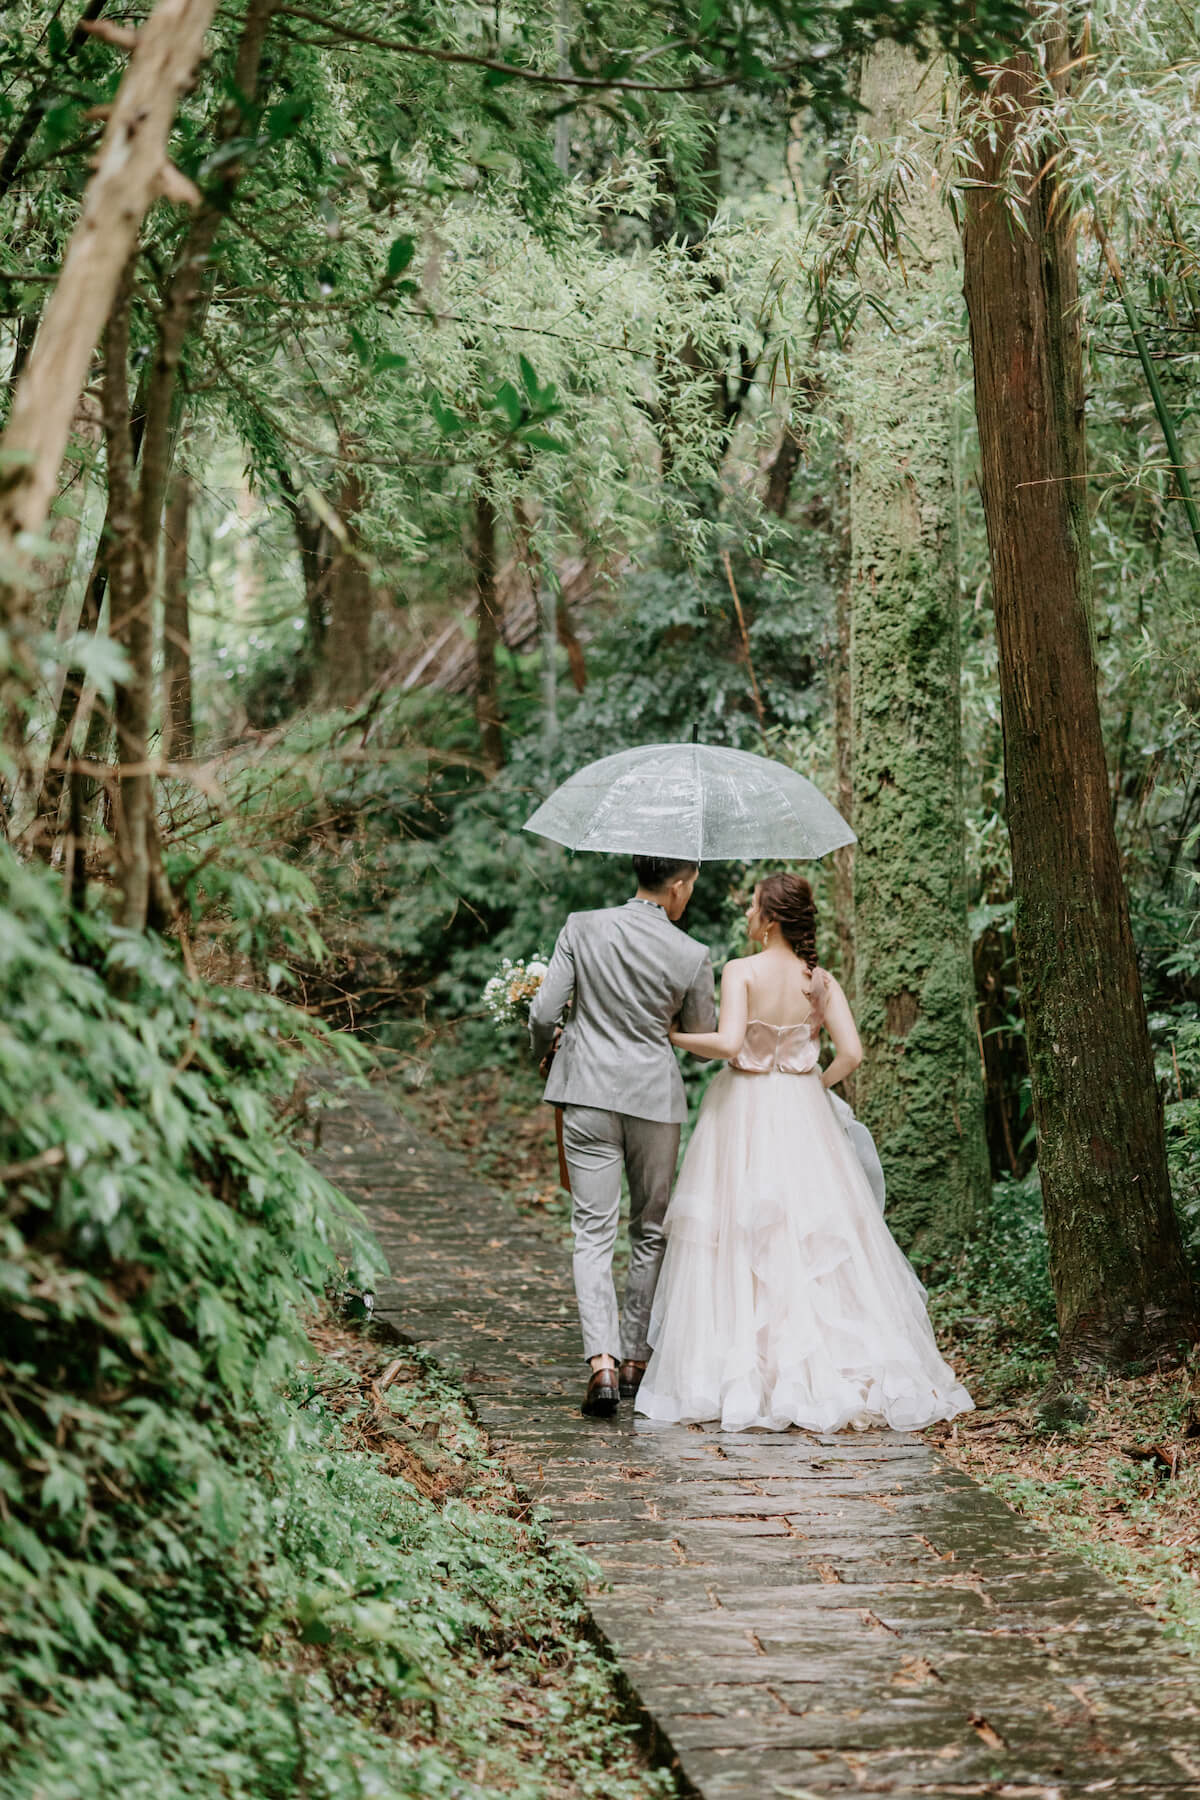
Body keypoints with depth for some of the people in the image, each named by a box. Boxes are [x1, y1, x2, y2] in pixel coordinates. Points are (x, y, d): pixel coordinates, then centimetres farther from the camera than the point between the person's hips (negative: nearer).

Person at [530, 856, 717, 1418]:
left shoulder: (581, 929, -7)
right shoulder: (691, 955, -9)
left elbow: (543, 1014, -6)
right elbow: (702, 1033, 5)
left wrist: (545, 1048, 16)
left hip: (588, 1093, 1)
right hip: (655, 1097, 0)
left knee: (593, 1232, 1)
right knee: (651, 1231, 16)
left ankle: (602, 1362, -14)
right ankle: (635, 1360, 21)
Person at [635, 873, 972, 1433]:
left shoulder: (741, 972, -11)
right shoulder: (820, 980, 1)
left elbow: (728, 1043, -22)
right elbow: (851, 1052, -4)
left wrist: (673, 1036, -7)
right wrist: (817, 1083, 13)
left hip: (743, 1113, -4)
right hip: (802, 1114, 4)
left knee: (740, 1239, 1)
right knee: (816, 1236, 7)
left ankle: (745, 1374, 1)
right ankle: (841, 1369, 7)